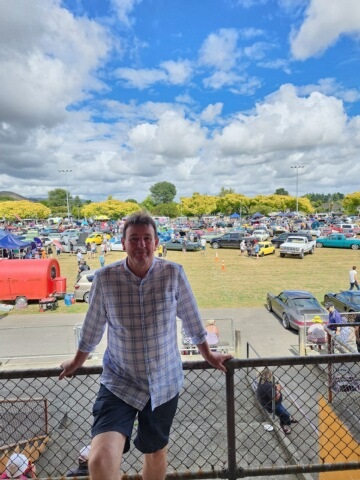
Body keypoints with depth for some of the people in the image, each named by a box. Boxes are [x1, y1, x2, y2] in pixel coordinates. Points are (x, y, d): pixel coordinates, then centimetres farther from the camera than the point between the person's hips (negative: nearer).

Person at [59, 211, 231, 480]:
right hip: (119, 382, -1)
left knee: (156, 452, 21)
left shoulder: (173, 273, -14)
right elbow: (93, 326, 2)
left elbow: (191, 319, 0)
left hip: (164, 382, 1)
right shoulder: (104, 278, -15)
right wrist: (77, 362, 16)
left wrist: (208, 355, 12)